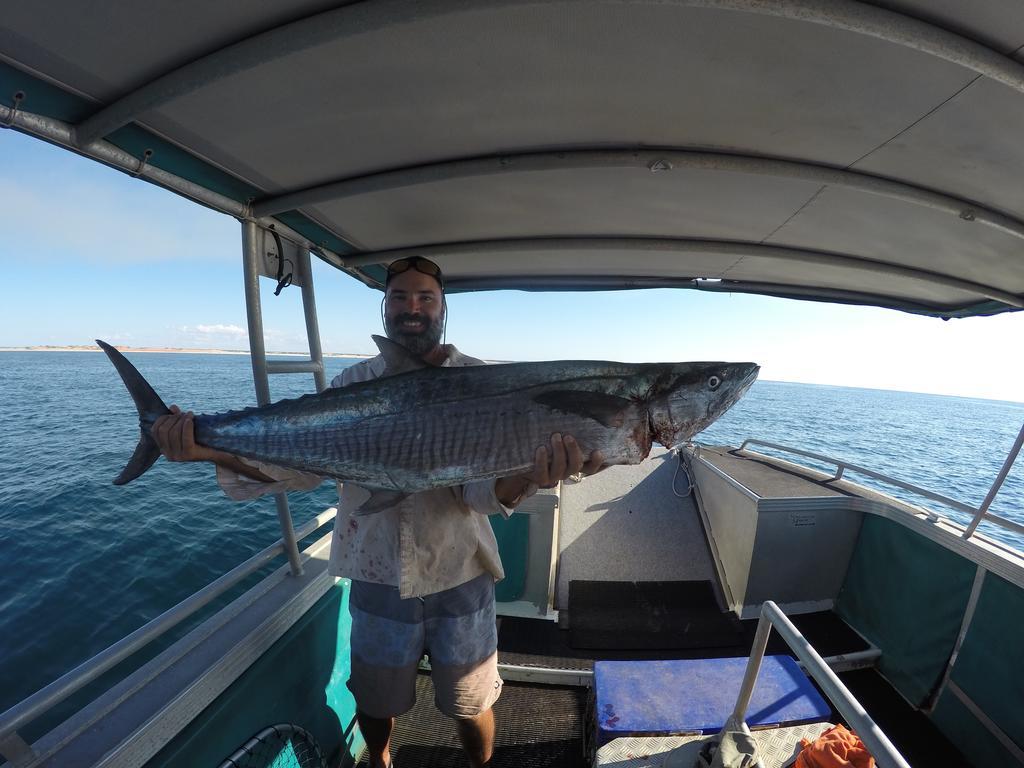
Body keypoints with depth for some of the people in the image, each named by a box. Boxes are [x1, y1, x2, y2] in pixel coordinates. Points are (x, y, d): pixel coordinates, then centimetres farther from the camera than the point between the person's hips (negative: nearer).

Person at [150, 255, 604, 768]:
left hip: (460, 578, -1)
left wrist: (529, 477, -38)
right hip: (377, 576, 2)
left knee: (470, 705, 21)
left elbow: (480, 487, -17)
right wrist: (215, 448, -23)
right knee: (374, 700, 27)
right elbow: (302, 464, -8)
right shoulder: (354, 383, -2)